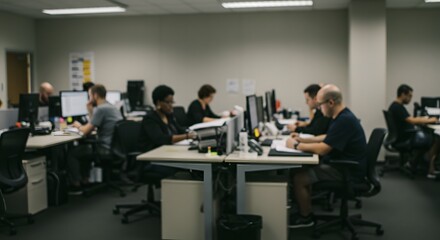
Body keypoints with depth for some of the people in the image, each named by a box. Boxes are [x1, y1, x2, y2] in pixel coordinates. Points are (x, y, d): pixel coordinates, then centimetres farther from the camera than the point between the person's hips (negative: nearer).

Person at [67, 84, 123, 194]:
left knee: (72, 153, 4)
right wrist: (91, 110, 13)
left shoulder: (100, 109, -17)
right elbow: (93, 126, 23)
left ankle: (76, 185, 9)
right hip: (115, 148, 10)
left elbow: (86, 131, -16)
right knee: (84, 148, 31)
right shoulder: (111, 107, 13)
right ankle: (85, 180, 32)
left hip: (106, 151, -10)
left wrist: (78, 126, 5)